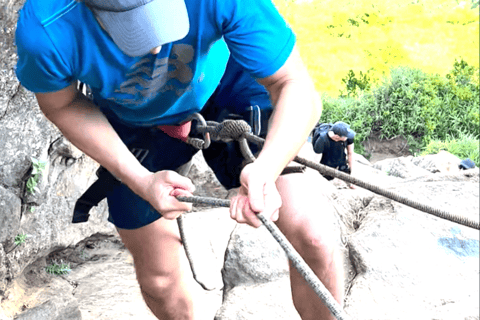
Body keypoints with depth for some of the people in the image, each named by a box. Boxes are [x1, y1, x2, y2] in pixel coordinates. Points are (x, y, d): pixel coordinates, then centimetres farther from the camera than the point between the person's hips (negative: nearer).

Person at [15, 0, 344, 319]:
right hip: (135, 122, 1)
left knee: (312, 234, -15)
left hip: (226, 88, 0)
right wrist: (140, 180, -26)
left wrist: (265, 170, -50)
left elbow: (296, 87, -30)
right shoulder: (44, 28, -36)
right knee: (160, 278, 9)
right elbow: (63, 106, -14)